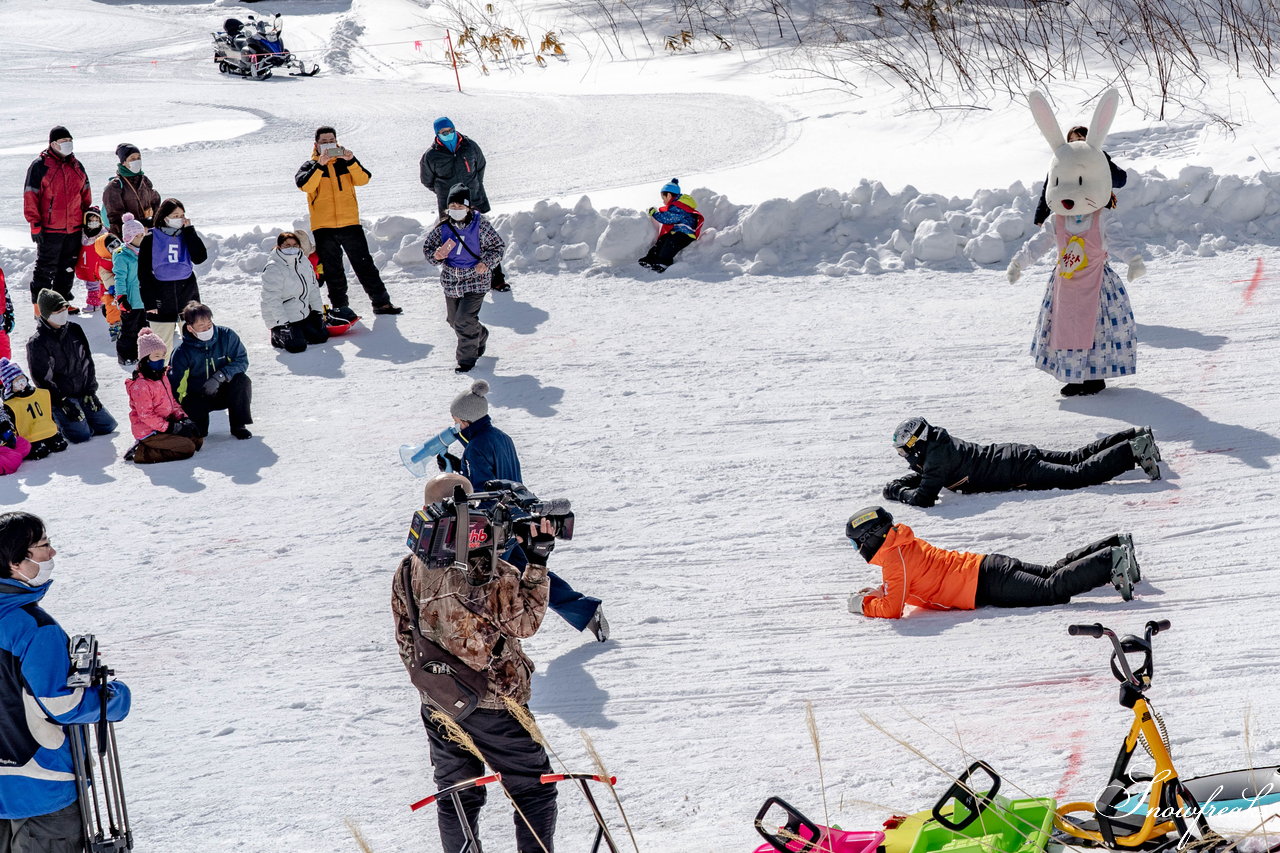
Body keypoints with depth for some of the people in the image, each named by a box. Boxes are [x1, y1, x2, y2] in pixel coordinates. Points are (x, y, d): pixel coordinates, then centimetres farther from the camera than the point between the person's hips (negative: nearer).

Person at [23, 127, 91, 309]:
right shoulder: (40, 166, -7)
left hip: (74, 229, 6)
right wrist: (35, 223, -13)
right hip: (50, 229, -6)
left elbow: (85, 193, 22)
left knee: (68, 267, 12)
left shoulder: (76, 166, 12)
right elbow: (30, 195, -8)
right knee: (46, 268, -2)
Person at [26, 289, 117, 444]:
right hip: (60, 397, -6)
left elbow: (88, 362, 8)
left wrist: (90, 391, -1)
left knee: (108, 425, 3)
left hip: (83, 393, 6)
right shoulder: (37, 343, -15)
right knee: (81, 434, -18)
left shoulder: (75, 330, 3)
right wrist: (64, 403, -19)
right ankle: (54, 419, 8)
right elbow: (42, 379, -15)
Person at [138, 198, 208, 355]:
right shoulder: (151, 239, -3)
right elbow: (143, 272, -3)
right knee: (162, 345, 3)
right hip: (162, 297, -2)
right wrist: (149, 301, -8)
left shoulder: (187, 236, 6)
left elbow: (200, 258, -10)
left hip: (187, 294, 2)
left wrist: (189, 230, -10)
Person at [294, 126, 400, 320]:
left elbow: (363, 179, -5)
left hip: (350, 224, 1)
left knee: (365, 264, 4)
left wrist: (351, 161, -19)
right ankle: (339, 305, 12)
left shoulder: (345, 163, 11)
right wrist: (320, 165, -24)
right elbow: (305, 185, -15)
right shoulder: (310, 166, 5)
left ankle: (381, 302, 9)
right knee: (332, 270, 4)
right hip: (323, 227, -1)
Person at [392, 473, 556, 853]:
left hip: (438, 705, 5)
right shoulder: (488, 570, -22)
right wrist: (537, 561, -12)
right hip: (495, 703, -5)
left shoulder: (408, 571, -3)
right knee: (534, 792, 10)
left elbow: (405, 640, 6)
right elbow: (526, 621, -13)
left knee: (456, 799, 17)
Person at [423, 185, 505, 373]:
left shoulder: (480, 225, -11)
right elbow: (428, 247, 6)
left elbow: (497, 246, 0)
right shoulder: (443, 227, -4)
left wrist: (486, 262, -17)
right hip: (451, 280, 5)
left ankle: (467, 358, 4)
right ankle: (480, 336, 46)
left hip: (475, 280, -5)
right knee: (453, 319, 16)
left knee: (464, 320, -14)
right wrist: (436, 255, -17)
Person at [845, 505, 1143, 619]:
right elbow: (908, 582, 33)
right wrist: (878, 592, 18)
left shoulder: (895, 558, -13)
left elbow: (892, 609, -18)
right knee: (1053, 572, 15)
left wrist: (863, 604, -2)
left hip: (985, 585, -9)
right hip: (985, 566, 9)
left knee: (1052, 589, -13)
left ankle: (1112, 561, -19)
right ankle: (1115, 547, 14)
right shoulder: (904, 543, 16)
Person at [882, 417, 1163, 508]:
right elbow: (921, 474, 27)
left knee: (1080, 474, -10)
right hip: (1018, 455, 9)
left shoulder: (938, 456, -20)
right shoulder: (940, 444, 8)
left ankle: (1133, 450, -13)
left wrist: (900, 493, -9)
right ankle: (1136, 438, 22)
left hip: (1020, 471, -9)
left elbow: (924, 498, -26)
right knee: (1077, 458, 17)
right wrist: (897, 484, 11)